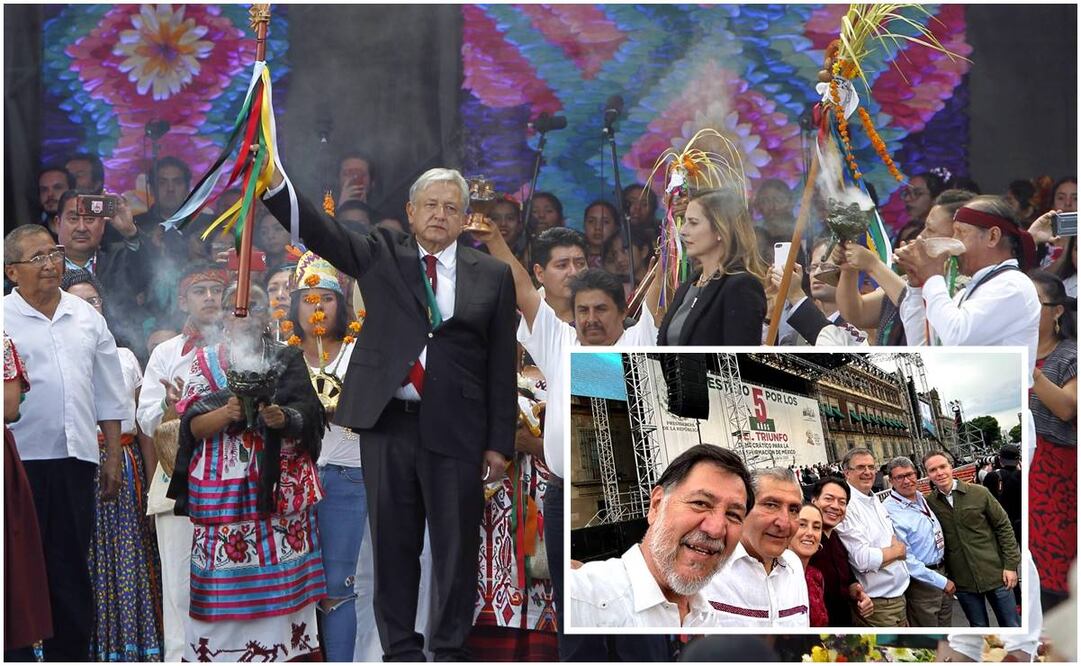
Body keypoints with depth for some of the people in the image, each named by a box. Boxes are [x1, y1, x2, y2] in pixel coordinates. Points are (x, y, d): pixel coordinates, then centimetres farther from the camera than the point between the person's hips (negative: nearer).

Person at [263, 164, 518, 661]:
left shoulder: (492, 275, 6)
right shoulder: (381, 256, 8)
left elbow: (502, 363, 5)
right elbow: (321, 232, -6)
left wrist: (500, 442, 1)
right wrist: (274, 183, -22)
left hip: (456, 429, -1)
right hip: (387, 423, 1)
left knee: (457, 546, 4)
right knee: (393, 544, 8)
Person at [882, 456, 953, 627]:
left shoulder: (920, 497, 5)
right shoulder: (890, 511, -20)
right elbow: (906, 559, -20)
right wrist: (941, 582, -17)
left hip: (942, 573, 8)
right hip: (921, 583, -8)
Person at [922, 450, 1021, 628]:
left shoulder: (979, 493, -5)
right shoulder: (929, 504, -4)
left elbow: (1003, 527, 0)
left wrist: (1010, 565, -4)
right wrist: (944, 578, -2)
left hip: (995, 574, -1)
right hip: (963, 582, 1)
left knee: (1012, 626, 8)